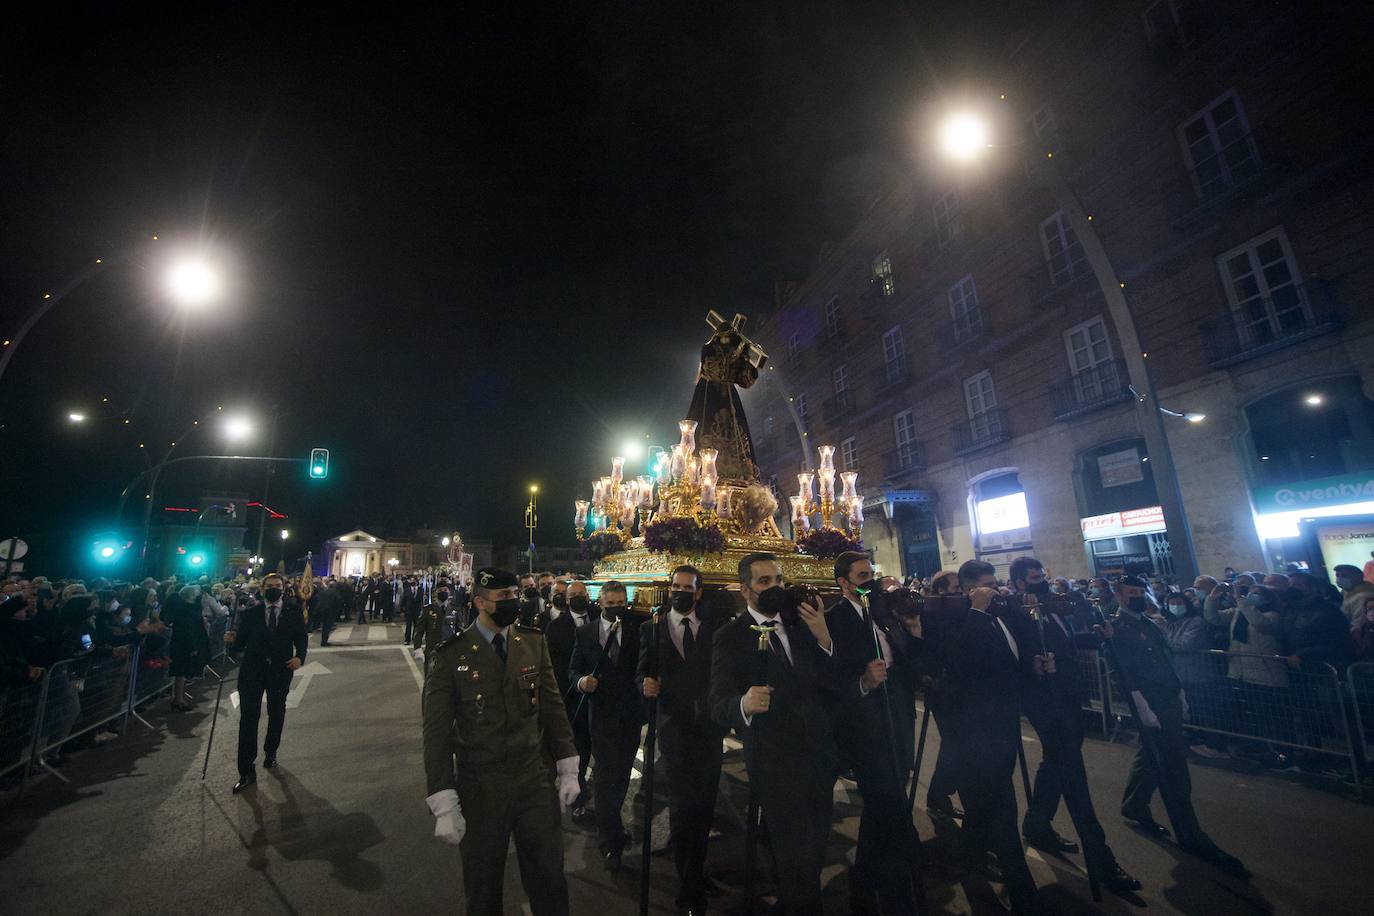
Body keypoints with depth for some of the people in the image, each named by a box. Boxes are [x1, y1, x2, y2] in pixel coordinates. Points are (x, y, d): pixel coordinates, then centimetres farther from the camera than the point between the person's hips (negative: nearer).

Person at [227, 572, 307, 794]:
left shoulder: (294, 611, -2)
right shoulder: (249, 612, -2)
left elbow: (301, 639, -2)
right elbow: (240, 644, -4)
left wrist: (300, 657, -19)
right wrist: (232, 640, -25)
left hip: (281, 670, 1)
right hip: (252, 670, -1)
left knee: (276, 714, 17)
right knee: (248, 717, -3)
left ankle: (270, 752, 40)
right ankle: (247, 771, 6)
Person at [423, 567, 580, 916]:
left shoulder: (534, 643, -2)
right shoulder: (451, 656, -11)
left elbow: (553, 707, 3)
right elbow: (437, 731, -9)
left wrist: (568, 769, 2)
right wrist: (443, 803, -10)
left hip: (537, 783, 2)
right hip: (479, 791, -2)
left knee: (549, 882, 15)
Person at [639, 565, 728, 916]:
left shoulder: (714, 628, 5)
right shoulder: (652, 629, 3)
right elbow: (641, 673, 2)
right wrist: (646, 685, -19)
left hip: (709, 727, 2)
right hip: (674, 726, -2)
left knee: (705, 803, 11)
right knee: (683, 806, -3)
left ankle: (694, 871, 34)